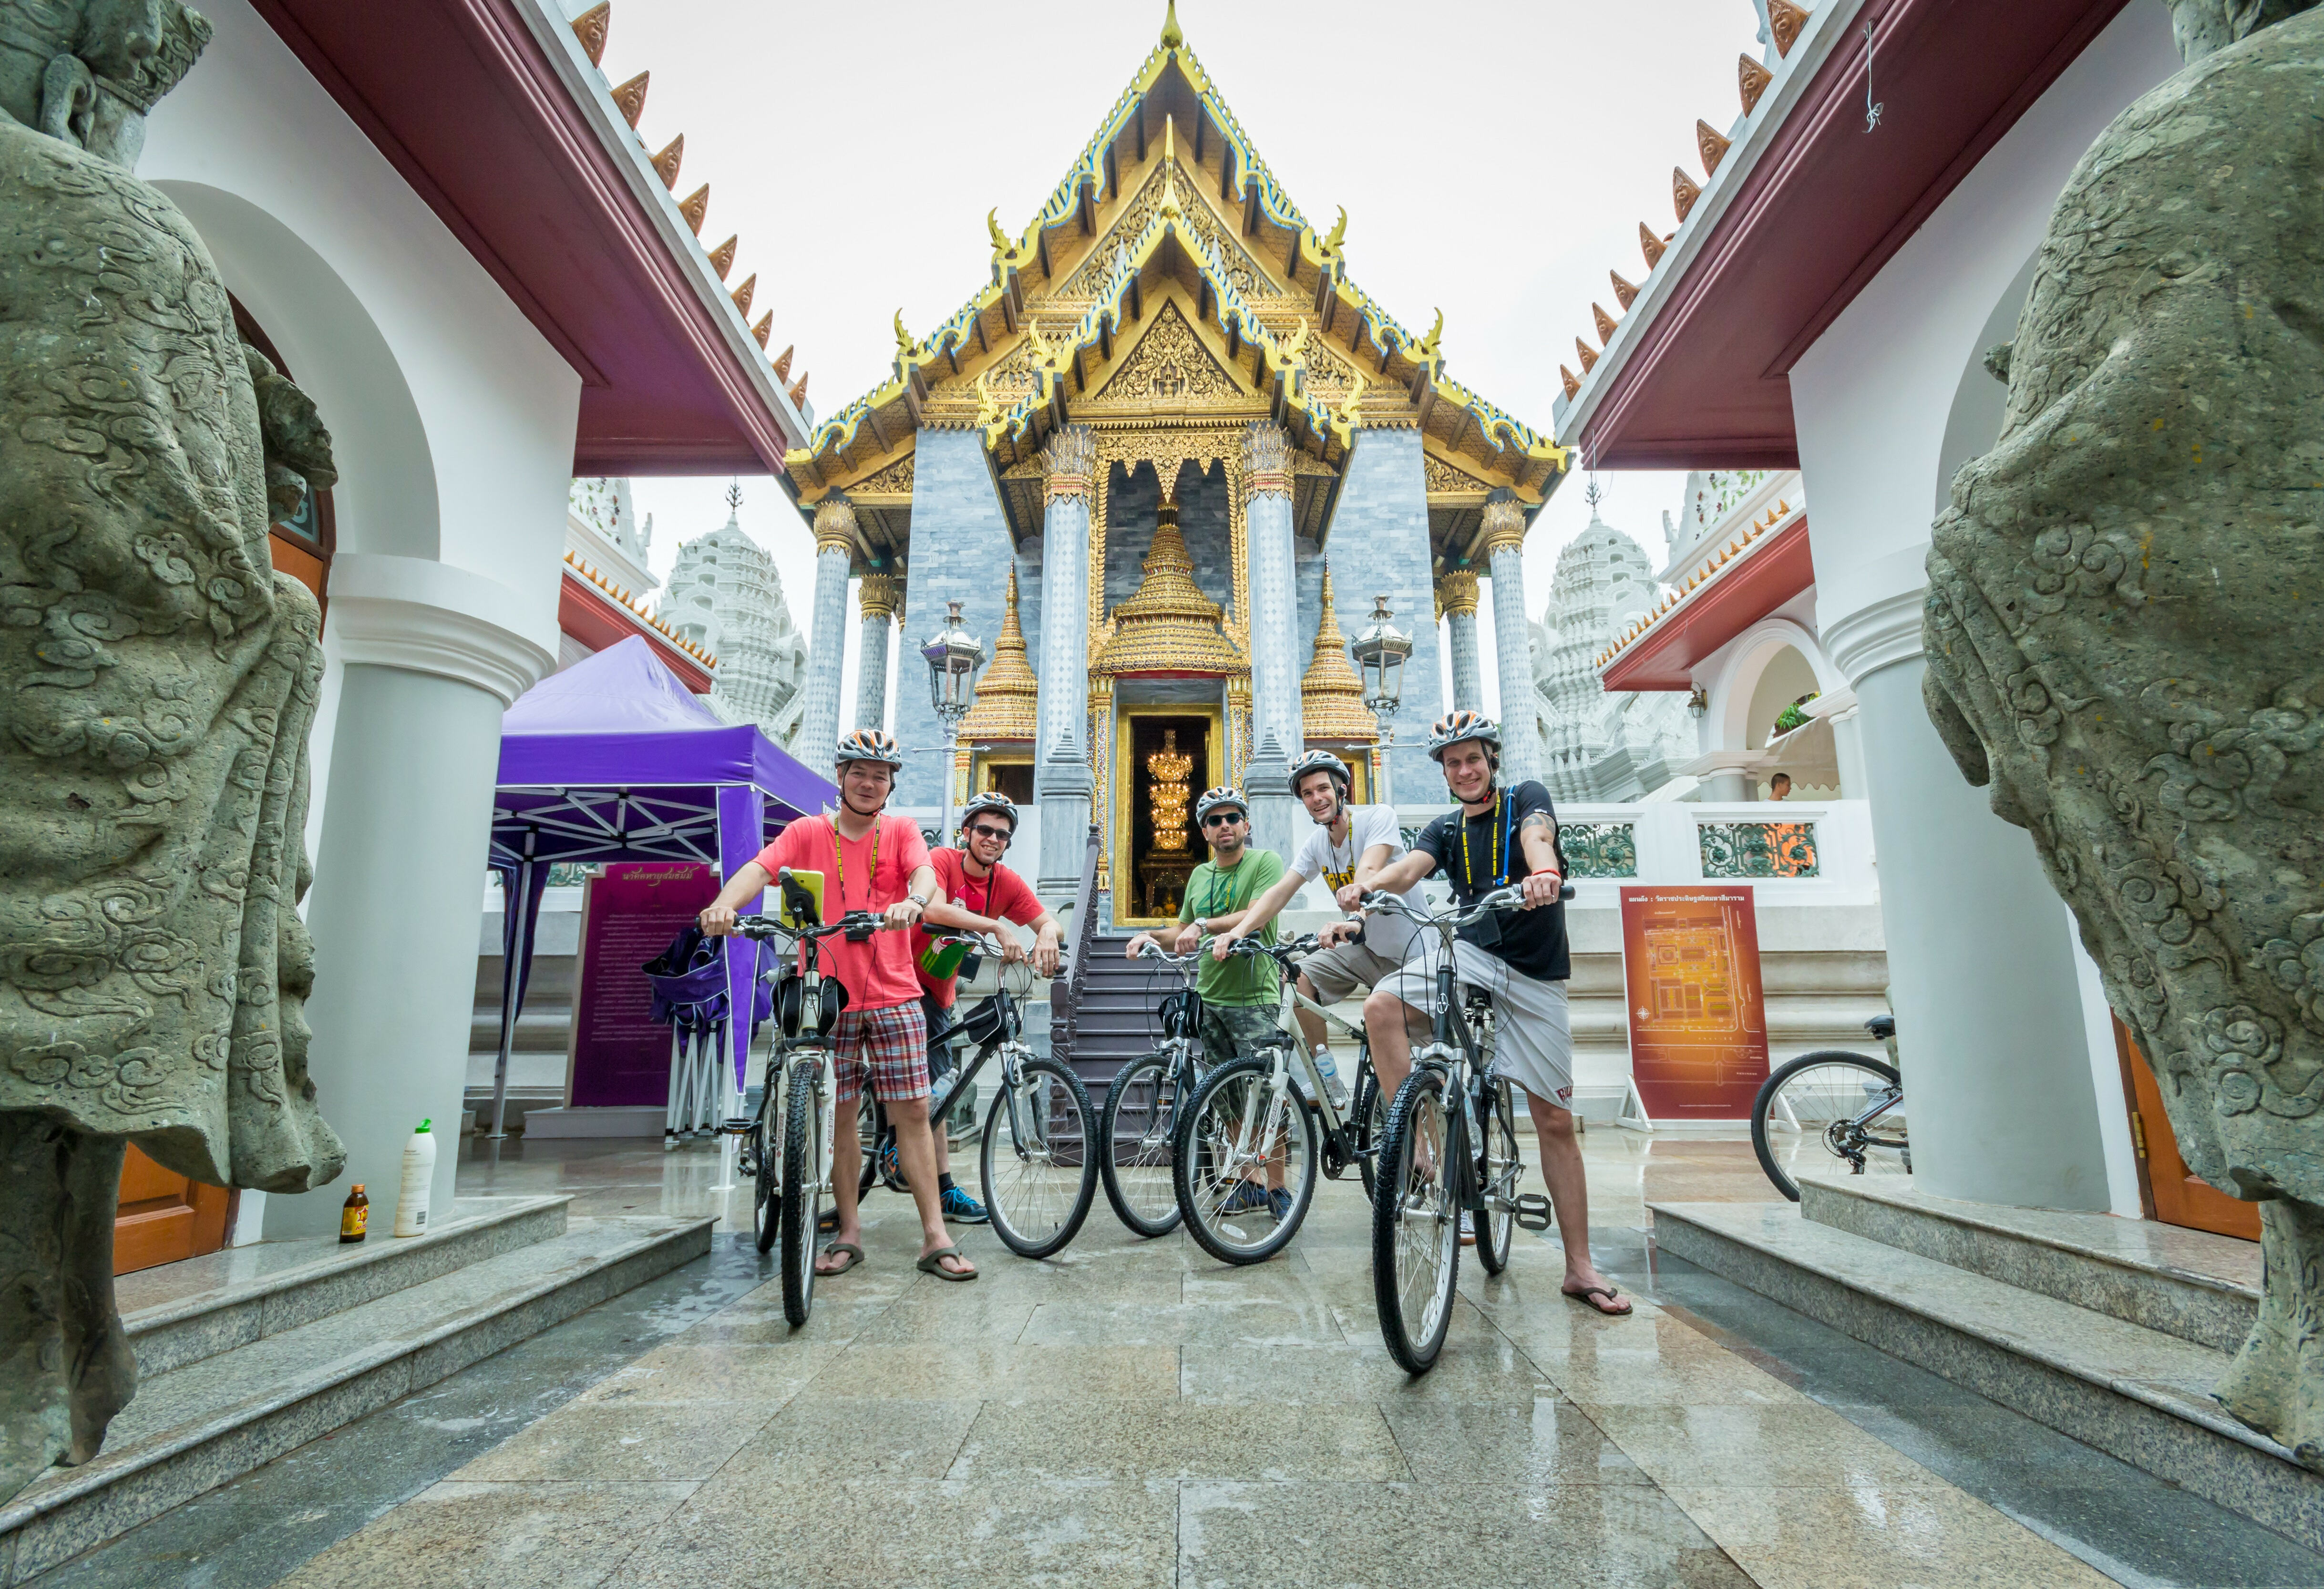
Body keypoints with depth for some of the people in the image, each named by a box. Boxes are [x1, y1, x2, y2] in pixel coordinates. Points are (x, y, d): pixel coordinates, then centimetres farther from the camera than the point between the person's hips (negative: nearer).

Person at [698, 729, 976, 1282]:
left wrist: (914, 901, -36)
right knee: (839, 1115, 8)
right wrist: (725, 903, -32)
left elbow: (924, 871, -12)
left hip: (894, 995, 0)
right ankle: (849, 1232, 22)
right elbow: (760, 868, -10)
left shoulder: (902, 831, 7)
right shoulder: (808, 833, 5)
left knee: (912, 1112, 0)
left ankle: (935, 1237, 6)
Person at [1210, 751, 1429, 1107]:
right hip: (1365, 946, 5)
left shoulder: (1379, 817, -19)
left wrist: (1355, 920, -56)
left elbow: (1369, 876, -37)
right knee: (1299, 977, -14)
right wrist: (1239, 930, -28)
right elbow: (1280, 891, -12)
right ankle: (1329, 1082, -4)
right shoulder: (1315, 843, -2)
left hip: (1410, 948, -5)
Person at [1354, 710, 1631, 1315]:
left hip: (1535, 976, -2)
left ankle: (1580, 1267, 12)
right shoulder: (1445, 829, 12)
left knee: (1555, 1119, 0)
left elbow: (1536, 837, -19)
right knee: (1382, 1006, -27)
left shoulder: (1526, 798, 4)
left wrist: (1543, 871, -44)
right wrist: (1372, 879, -32)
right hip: (1472, 955, 2)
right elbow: (1410, 868, -8)